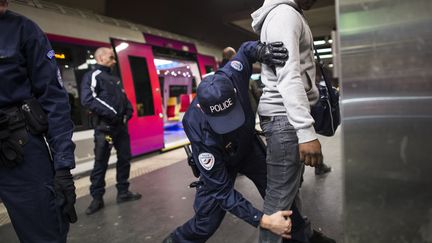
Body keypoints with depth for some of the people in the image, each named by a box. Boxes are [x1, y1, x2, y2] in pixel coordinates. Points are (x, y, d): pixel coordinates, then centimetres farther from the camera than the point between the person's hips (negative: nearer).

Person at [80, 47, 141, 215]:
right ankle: (97, 198, 11)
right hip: (104, 127, -8)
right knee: (101, 163, 0)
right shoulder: (92, 76, -4)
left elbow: (124, 98, 24)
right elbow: (87, 99, -19)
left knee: (124, 159, 11)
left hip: (121, 125, 8)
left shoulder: (114, 79, 21)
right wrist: (111, 113, -20)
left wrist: (128, 111, 2)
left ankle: (123, 192, 23)